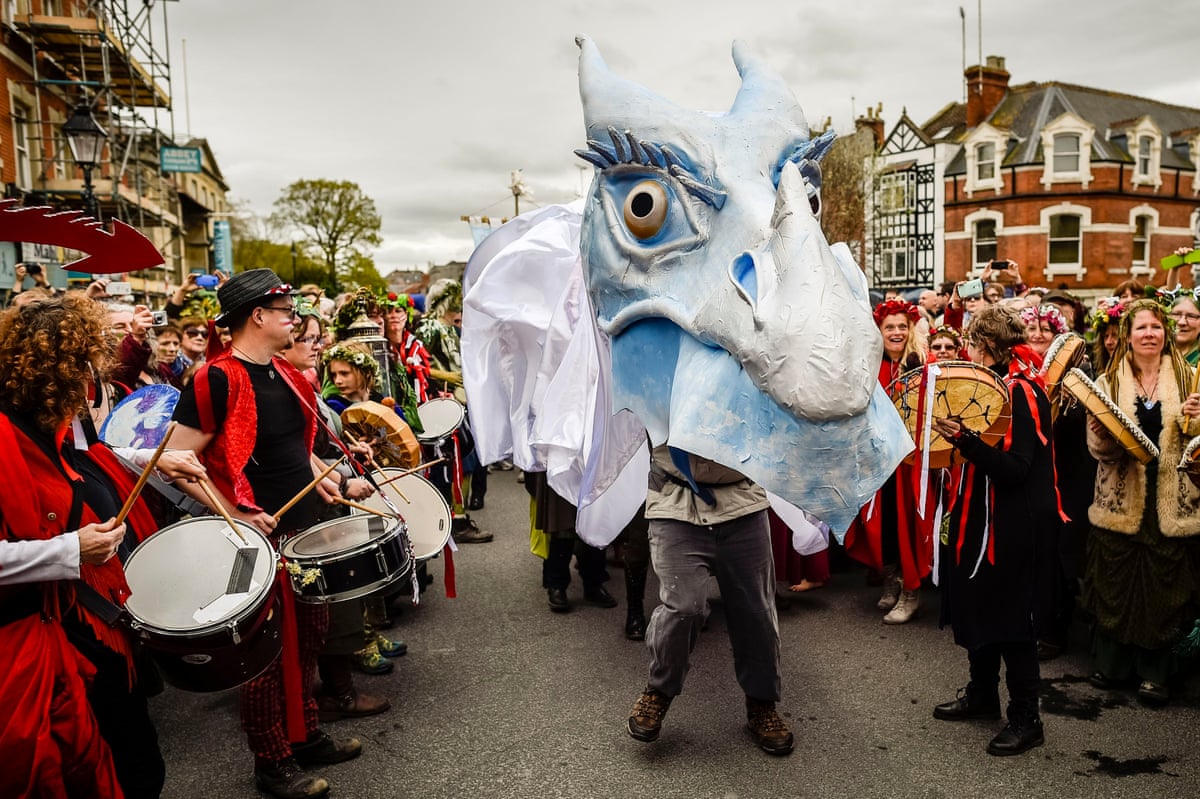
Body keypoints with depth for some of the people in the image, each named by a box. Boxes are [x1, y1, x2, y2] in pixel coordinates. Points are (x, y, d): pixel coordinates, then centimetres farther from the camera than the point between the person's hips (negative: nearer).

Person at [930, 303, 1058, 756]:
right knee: (975, 606, 17)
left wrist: (965, 438, -32)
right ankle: (982, 694, 34)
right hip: (979, 516, 9)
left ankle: (1026, 719, 15)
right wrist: (956, 432, 2)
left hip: (1011, 525, -9)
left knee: (1009, 618, 1)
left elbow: (1014, 468, -24)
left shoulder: (1022, 392, -17)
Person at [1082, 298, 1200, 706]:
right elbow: (1098, 447, 0)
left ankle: (1154, 672, 20)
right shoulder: (1108, 381, 4)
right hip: (1121, 499, 0)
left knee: (1163, 584, 4)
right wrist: (1100, 436, -22)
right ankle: (1111, 662, 22)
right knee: (1116, 580, 5)